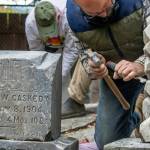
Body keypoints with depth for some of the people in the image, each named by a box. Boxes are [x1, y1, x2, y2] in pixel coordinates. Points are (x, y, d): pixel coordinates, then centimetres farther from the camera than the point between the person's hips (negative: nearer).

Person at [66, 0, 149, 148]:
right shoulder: (74, 17, -20)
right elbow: (84, 52, -6)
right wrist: (91, 67, -30)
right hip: (115, 72, 3)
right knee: (106, 141, 4)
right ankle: (132, 119, 36)